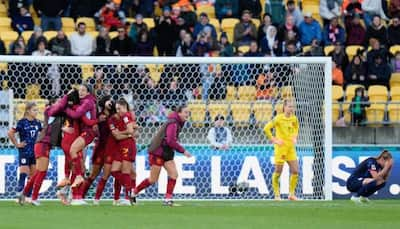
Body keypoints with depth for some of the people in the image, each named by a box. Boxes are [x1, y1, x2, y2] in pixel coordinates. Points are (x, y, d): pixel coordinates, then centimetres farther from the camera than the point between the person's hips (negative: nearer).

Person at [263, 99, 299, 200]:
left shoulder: (294, 118, 6)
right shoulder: (279, 118, -10)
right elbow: (266, 128, -11)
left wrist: (294, 137, 13)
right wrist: (274, 140, -12)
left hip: (291, 148, 5)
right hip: (281, 147, -5)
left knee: (295, 171, 0)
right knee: (278, 172, -1)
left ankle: (291, 194, 12)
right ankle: (277, 195, 10)